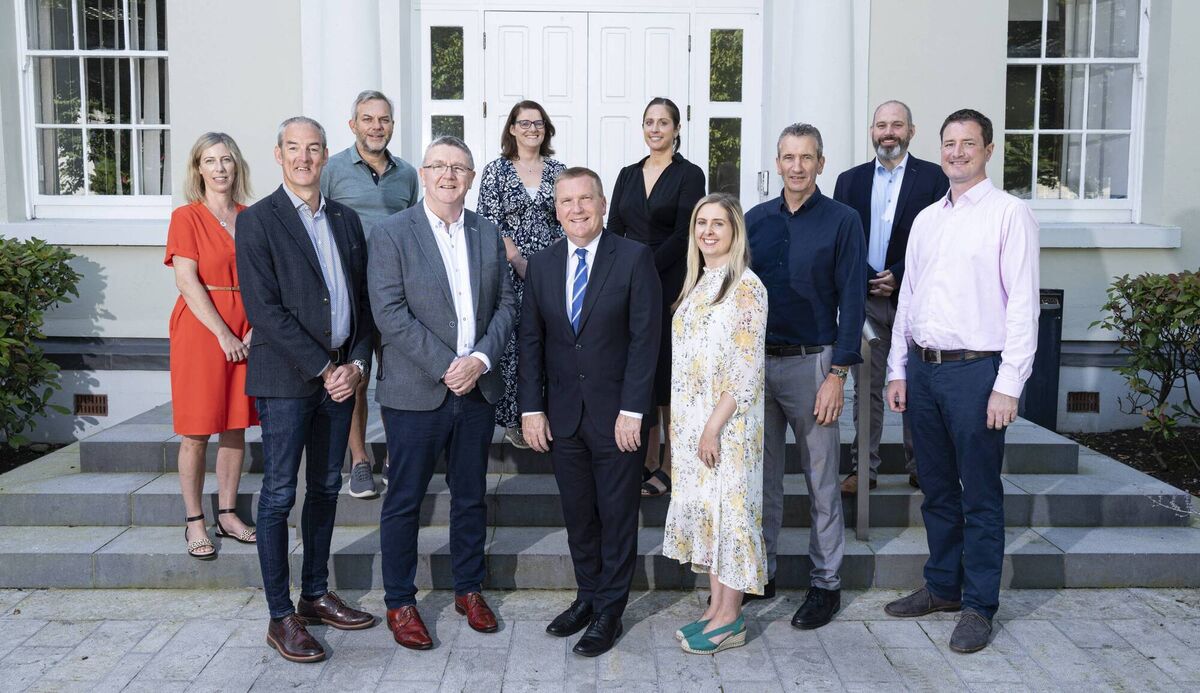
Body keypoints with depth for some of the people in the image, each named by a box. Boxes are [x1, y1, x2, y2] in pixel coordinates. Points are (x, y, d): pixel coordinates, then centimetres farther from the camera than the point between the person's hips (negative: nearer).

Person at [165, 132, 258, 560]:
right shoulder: (186, 218, -3)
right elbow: (187, 282, -10)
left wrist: (256, 329, -8)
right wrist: (223, 335, -15)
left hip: (245, 335, 4)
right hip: (200, 329, -4)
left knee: (235, 427, 9)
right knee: (196, 433, 1)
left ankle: (227, 514, 21)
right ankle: (194, 522, 12)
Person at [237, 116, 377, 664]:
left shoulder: (346, 220, 12)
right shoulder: (257, 220, -5)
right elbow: (264, 308, -13)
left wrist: (357, 362, -2)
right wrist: (322, 369, -14)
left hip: (340, 375, 6)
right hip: (287, 377, -6)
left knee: (325, 488, 13)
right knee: (279, 494, 0)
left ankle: (315, 595, 26)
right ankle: (281, 617, 9)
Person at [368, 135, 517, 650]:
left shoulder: (487, 233, 10)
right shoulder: (392, 233, -4)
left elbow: (505, 303, 8)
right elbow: (390, 312, -13)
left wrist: (482, 358, -9)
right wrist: (445, 367, -17)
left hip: (477, 389, 4)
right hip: (415, 392, -4)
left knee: (470, 496, 15)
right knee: (404, 501, 5)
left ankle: (469, 589, 31)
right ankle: (400, 603, 19)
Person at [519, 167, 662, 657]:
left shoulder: (634, 259, -7)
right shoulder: (541, 266, 6)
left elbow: (645, 337, -10)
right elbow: (530, 341, 7)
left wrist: (632, 411, -15)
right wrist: (531, 408, 0)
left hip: (616, 414, -4)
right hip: (562, 414, 4)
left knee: (617, 514, 7)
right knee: (577, 513, 14)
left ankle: (609, 612, 20)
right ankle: (587, 596, 31)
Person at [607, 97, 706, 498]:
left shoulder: (689, 175, -2)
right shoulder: (628, 175, 14)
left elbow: (682, 235, -10)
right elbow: (614, 230, 9)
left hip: (669, 288, -5)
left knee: (667, 374, -1)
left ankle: (669, 466, 9)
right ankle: (647, 461, 19)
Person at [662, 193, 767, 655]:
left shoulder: (746, 287, -12)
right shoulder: (697, 284, 13)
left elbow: (747, 369, -17)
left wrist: (714, 426, -19)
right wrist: (685, 424, 12)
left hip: (728, 421, -8)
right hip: (692, 420, 8)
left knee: (728, 506, -1)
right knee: (702, 505, 11)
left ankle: (729, 619, 10)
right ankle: (716, 607, 22)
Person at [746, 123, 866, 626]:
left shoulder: (842, 221, -3)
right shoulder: (756, 220, 8)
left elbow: (851, 301, -6)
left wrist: (837, 375, -12)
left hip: (811, 362, -4)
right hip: (755, 361, 4)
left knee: (821, 480, 4)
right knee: (761, 474, 12)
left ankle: (826, 582, 16)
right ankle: (760, 571, 25)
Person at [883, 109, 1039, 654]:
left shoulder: (1009, 214, -4)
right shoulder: (925, 219, 15)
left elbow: (1023, 303, -10)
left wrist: (1009, 384, -15)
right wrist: (898, 370, 12)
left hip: (975, 369, -6)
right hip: (922, 368, 6)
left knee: (980, 497, 3)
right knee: (936, 488, 15)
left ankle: (979, 605, 15)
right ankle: (942, 587, 29)